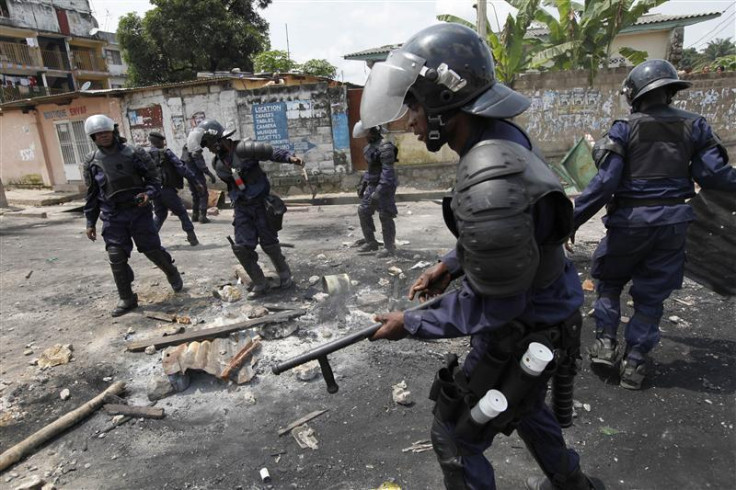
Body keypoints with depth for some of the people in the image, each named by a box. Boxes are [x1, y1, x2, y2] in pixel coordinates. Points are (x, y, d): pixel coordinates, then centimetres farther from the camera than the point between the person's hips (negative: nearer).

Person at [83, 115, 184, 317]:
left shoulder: (134, 153, -5)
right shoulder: (91, 162, 5)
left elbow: (154, 177, 1)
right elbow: (92, 194, 12)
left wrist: (149, 194, -20)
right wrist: (90, 222, 11)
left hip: (138, 211, -2)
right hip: (112, 216, 2)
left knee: (153, 250, 3)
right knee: (117, 258, 0)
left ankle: (172, 272, 34)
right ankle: (127, 298, 14)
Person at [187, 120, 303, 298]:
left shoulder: (242, 149, -16)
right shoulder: (217, 163, 6)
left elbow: (271, 152, -18)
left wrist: (290, 157, -33)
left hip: (260, 203, -6)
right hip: (241, 208, 6)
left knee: (269, 243, 3)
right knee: (241, 247, -2)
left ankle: (284, 274, 29)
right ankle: (260, 284, 13)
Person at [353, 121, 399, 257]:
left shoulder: (385, 147, -19)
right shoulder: (370, 145, 11)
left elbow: (388, 171, -24)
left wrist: (379, 192, -29)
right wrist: (363, 183, 19)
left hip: (384, 186, -9)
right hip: (372, 185, 9)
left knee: (385, 217, -3)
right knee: (363, 212, 9)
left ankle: (389, 247, 9)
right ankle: (371, 242, 20)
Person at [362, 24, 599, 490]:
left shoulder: (490, 184, -36)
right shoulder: (503, 136, -4)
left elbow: (493, 308, -27)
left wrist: (411, 323, -16)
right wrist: (450, 264, 8)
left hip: (521, 334, -9)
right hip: (536, 311, 9)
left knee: (456, 439, 12)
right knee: (523, 402, 33)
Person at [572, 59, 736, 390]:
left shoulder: (625, 128, -8)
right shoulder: (693, 126, 2)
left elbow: (605, 182, -16)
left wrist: (573, 219, -14)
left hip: (630, 220, -3)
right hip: (673, 222, 3)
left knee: (609, 281, 20)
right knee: (651, 295, 12)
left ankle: (606, 342, 14)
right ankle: (634, 362, 17)